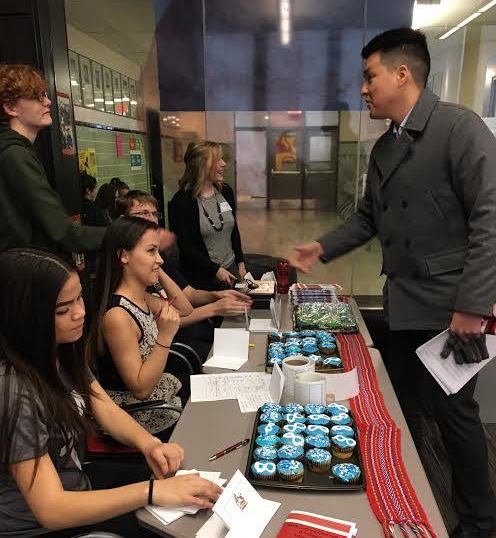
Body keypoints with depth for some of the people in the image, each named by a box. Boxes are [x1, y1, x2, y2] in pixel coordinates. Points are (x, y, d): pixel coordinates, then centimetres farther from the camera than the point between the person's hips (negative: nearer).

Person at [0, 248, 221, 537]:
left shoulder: (63, 349, -7)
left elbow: (106, 410, -1)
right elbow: (50, 509, -31)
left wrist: (149, 443, -20)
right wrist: (152, 491, -35)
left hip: (74, 485, 6)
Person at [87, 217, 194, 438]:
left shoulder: (141, 298, -3)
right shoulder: (117, 315, -29)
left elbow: (185, 309, 9)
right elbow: (141, 389, -26)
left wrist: (159, 272, -2)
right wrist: (165, 336, -34)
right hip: (137, 416, -8)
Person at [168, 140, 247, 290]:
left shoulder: (226, 192, 3)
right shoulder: (181, 201, -15)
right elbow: (185, 245, -16)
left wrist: (240, 262, 10)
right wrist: (215, 269, -16)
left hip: (230, 268, 6)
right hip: (201, 276, -5)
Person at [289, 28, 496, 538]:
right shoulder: (384, 148, 11)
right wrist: (322, 248, 8)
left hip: (452, 306, -7)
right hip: (404, 304, 7)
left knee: (453, 412, 6)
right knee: (401, 406, 16)